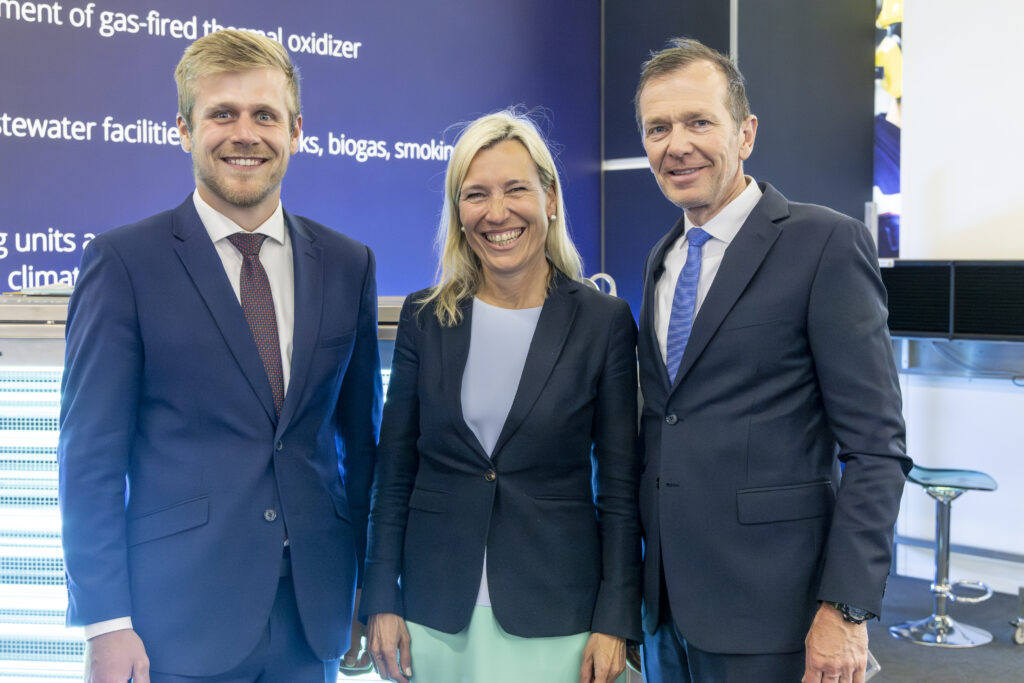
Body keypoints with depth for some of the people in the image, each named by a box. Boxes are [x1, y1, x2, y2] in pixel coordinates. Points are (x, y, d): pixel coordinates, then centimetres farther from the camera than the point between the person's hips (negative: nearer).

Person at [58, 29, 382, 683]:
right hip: (179, 625, -3)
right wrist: (105, 624, -10)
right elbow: (92, 457, -6)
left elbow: (359, 437, 9)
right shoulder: (124, 260, -5)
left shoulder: (349, 264, 5)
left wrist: (372, 587, 7)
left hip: (314, 613, 3)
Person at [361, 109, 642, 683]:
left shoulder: (605, 321, -4)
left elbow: (621, 485, -3)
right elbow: (395, 470, 5)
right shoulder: (424, 318, 1)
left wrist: (616, 621, -6)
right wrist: (382, 601, 1)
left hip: (556, 615, -1)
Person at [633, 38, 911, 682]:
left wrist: (846, 609, -17)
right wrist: (647, 573, 13)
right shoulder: (661, 260, 11)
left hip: (767, 609, -6)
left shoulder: (827, 244, -10)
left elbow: (876, 447, -13)